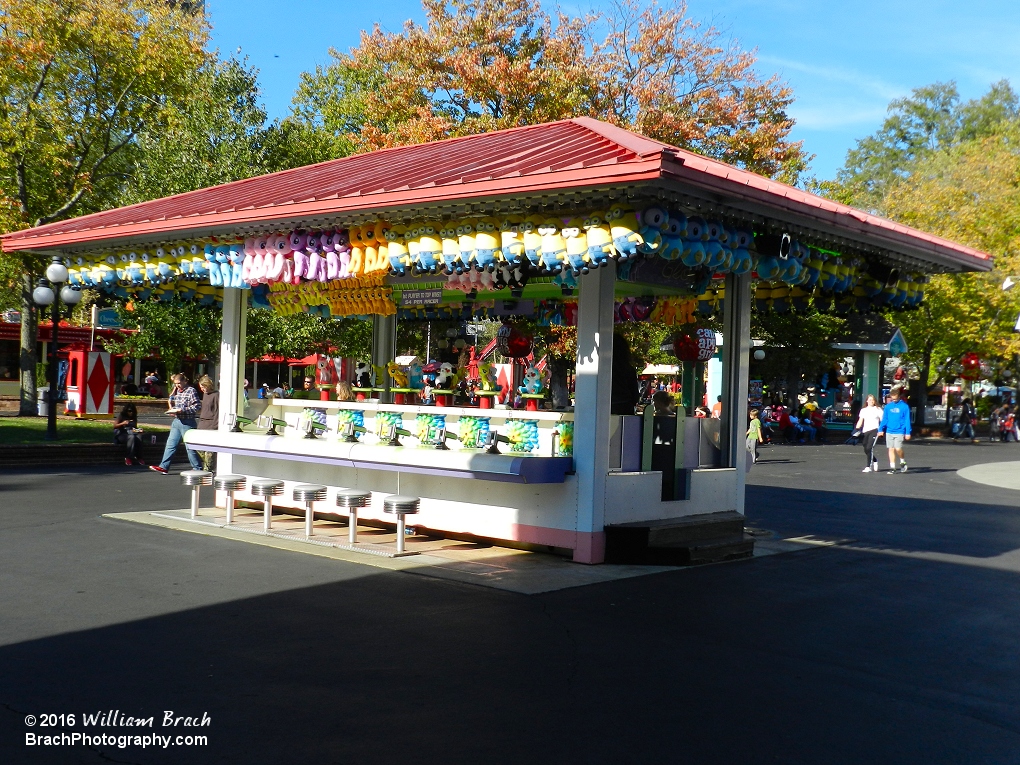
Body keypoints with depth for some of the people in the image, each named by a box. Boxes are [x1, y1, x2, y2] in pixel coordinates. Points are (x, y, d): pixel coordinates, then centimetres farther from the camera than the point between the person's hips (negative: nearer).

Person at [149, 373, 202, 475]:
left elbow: (195, 407, -15)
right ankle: (164, 467, 9)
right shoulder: (177, 391, 13)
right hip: (176, 421, 8)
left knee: (190, 447, -2)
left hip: (187, 422, -7)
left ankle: (198, 469, 7)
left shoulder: (191, 391, -9)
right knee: (171, 444, 6)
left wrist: (181, 410, -20)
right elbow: (171, 402, 28)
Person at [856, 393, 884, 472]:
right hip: (865, 431, 4)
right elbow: (860, 421, 11)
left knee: (869, 448, -17)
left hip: (874, 430, -4)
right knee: (866, 450, 6)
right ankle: (875, 461, 34)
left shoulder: (878, 409, 6)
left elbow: (882, 421, 2)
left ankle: (868, 467, -16)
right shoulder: (863, 410, 15)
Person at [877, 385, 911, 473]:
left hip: (899, 432, -4)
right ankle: (892, 467, 12)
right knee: (891, 449, 5)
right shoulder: (888, 406, 7)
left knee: (898, 448, -14)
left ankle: (903, 462, 13)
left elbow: (907, 420, -3)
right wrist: (881, 429, -1)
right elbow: (884, 419, 9)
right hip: (889, 431, 4)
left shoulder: (904, 406, -3)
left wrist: (908, 433, -7)